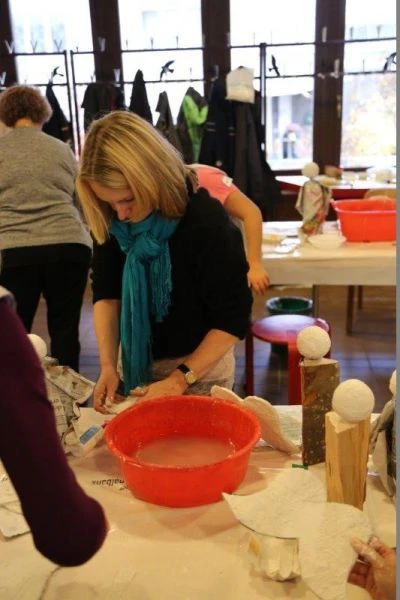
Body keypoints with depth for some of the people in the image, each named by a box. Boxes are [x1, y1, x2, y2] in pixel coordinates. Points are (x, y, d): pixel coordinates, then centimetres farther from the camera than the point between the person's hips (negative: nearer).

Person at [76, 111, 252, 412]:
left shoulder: (208, 222, -25)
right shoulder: (111, 220, -12)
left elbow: (233, 319, -21)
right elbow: (106, 292, -4)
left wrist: (179, 379, -25)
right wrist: (108, 366, -14)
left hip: (201, 366, -4)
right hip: (137, 362, 4)